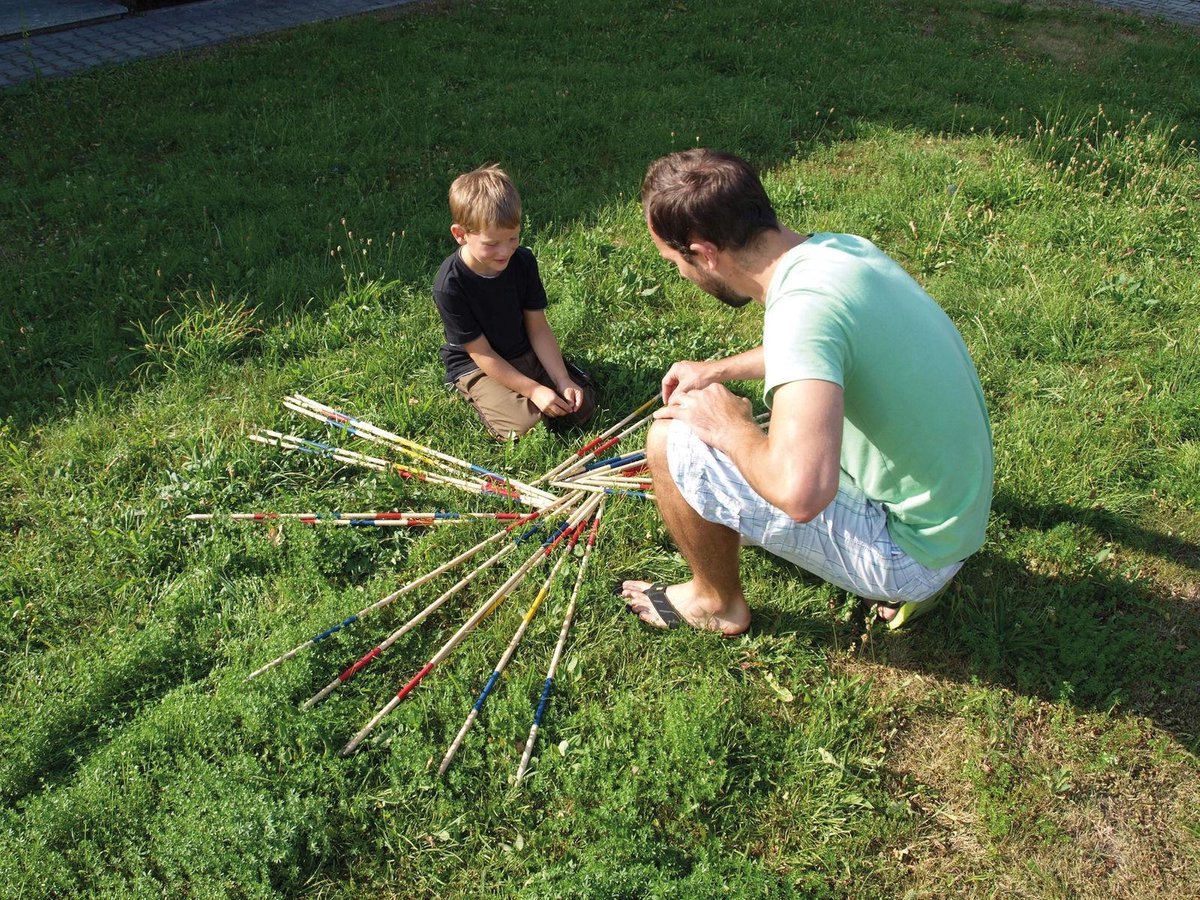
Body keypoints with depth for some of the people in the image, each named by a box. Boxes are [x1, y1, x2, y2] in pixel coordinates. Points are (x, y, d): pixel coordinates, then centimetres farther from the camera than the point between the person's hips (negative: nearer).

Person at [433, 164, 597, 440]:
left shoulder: (523, 261, -12)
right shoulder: (449, 286, -26)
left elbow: (538, 329, -7)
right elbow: (482, 354, -21)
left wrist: (563, 381, -16)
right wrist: (534, 390, -24)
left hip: (524, 353, 5)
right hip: (475, 366, -4)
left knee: (583, 405, -7)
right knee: (525, 424, -24)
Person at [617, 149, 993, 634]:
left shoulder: (803, 305, -29)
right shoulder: (842, 247, -2)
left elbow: (800, 492, -41)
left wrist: (728, 428, -21)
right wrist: (718, 370, 23)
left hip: (910, 549, -9)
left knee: (671, 444, -10)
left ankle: (717, 602, 16)